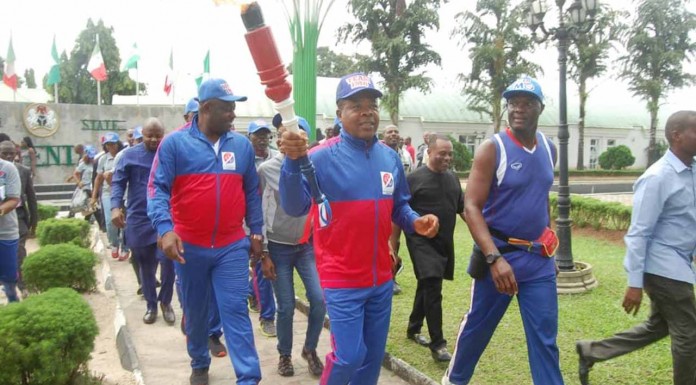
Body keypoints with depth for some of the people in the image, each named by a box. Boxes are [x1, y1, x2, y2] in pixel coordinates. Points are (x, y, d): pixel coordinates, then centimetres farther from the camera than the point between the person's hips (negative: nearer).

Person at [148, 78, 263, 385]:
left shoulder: (242, 145, 4)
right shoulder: (174, 143, -5)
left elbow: (251, 192, 10)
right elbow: (158, 189, -10)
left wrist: (256, 232, 9)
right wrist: (165, 229, -24)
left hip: (233, 246, 1)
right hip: (189, 246, 0)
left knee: (236, 311, -1)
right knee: (195, 310, 16)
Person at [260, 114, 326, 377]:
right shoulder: (267, 169, -8)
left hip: (307, 246, 2)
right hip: (279, 248, -2)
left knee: (319, 299, -5)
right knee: (286, 307, 2)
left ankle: (310, 349, 19)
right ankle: (285, 354, 26)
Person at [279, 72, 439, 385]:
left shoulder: (390, 158, 3)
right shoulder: (322, 157, -14)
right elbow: (294, 207, -25)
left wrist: (415, 222, -8)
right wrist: (293, 161, -41)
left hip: (381, 278, 6)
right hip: (342, 280, -6)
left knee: (373, 355, 17)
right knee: (349, 355, -3)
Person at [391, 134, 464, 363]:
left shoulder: (453, 179, 9)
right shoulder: (415, 178, -9)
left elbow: (463, 209, 17)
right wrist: (393, 244, -8)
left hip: (445, 243, 6)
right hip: (422, 241, -6)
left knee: (426, 287, 17)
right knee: (432, 290, -11)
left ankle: (413, 329, 34)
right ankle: (437, 344, -4)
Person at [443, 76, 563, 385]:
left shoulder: (549, 149, 7)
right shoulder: (492, 149, -12)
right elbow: (471, 208, -17)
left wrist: (548, 242, 18)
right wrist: (494, 258, -27)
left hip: (539, 258, 4)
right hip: (499, 254, -4)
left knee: (545, 338, 4)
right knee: (478, 325, 12)